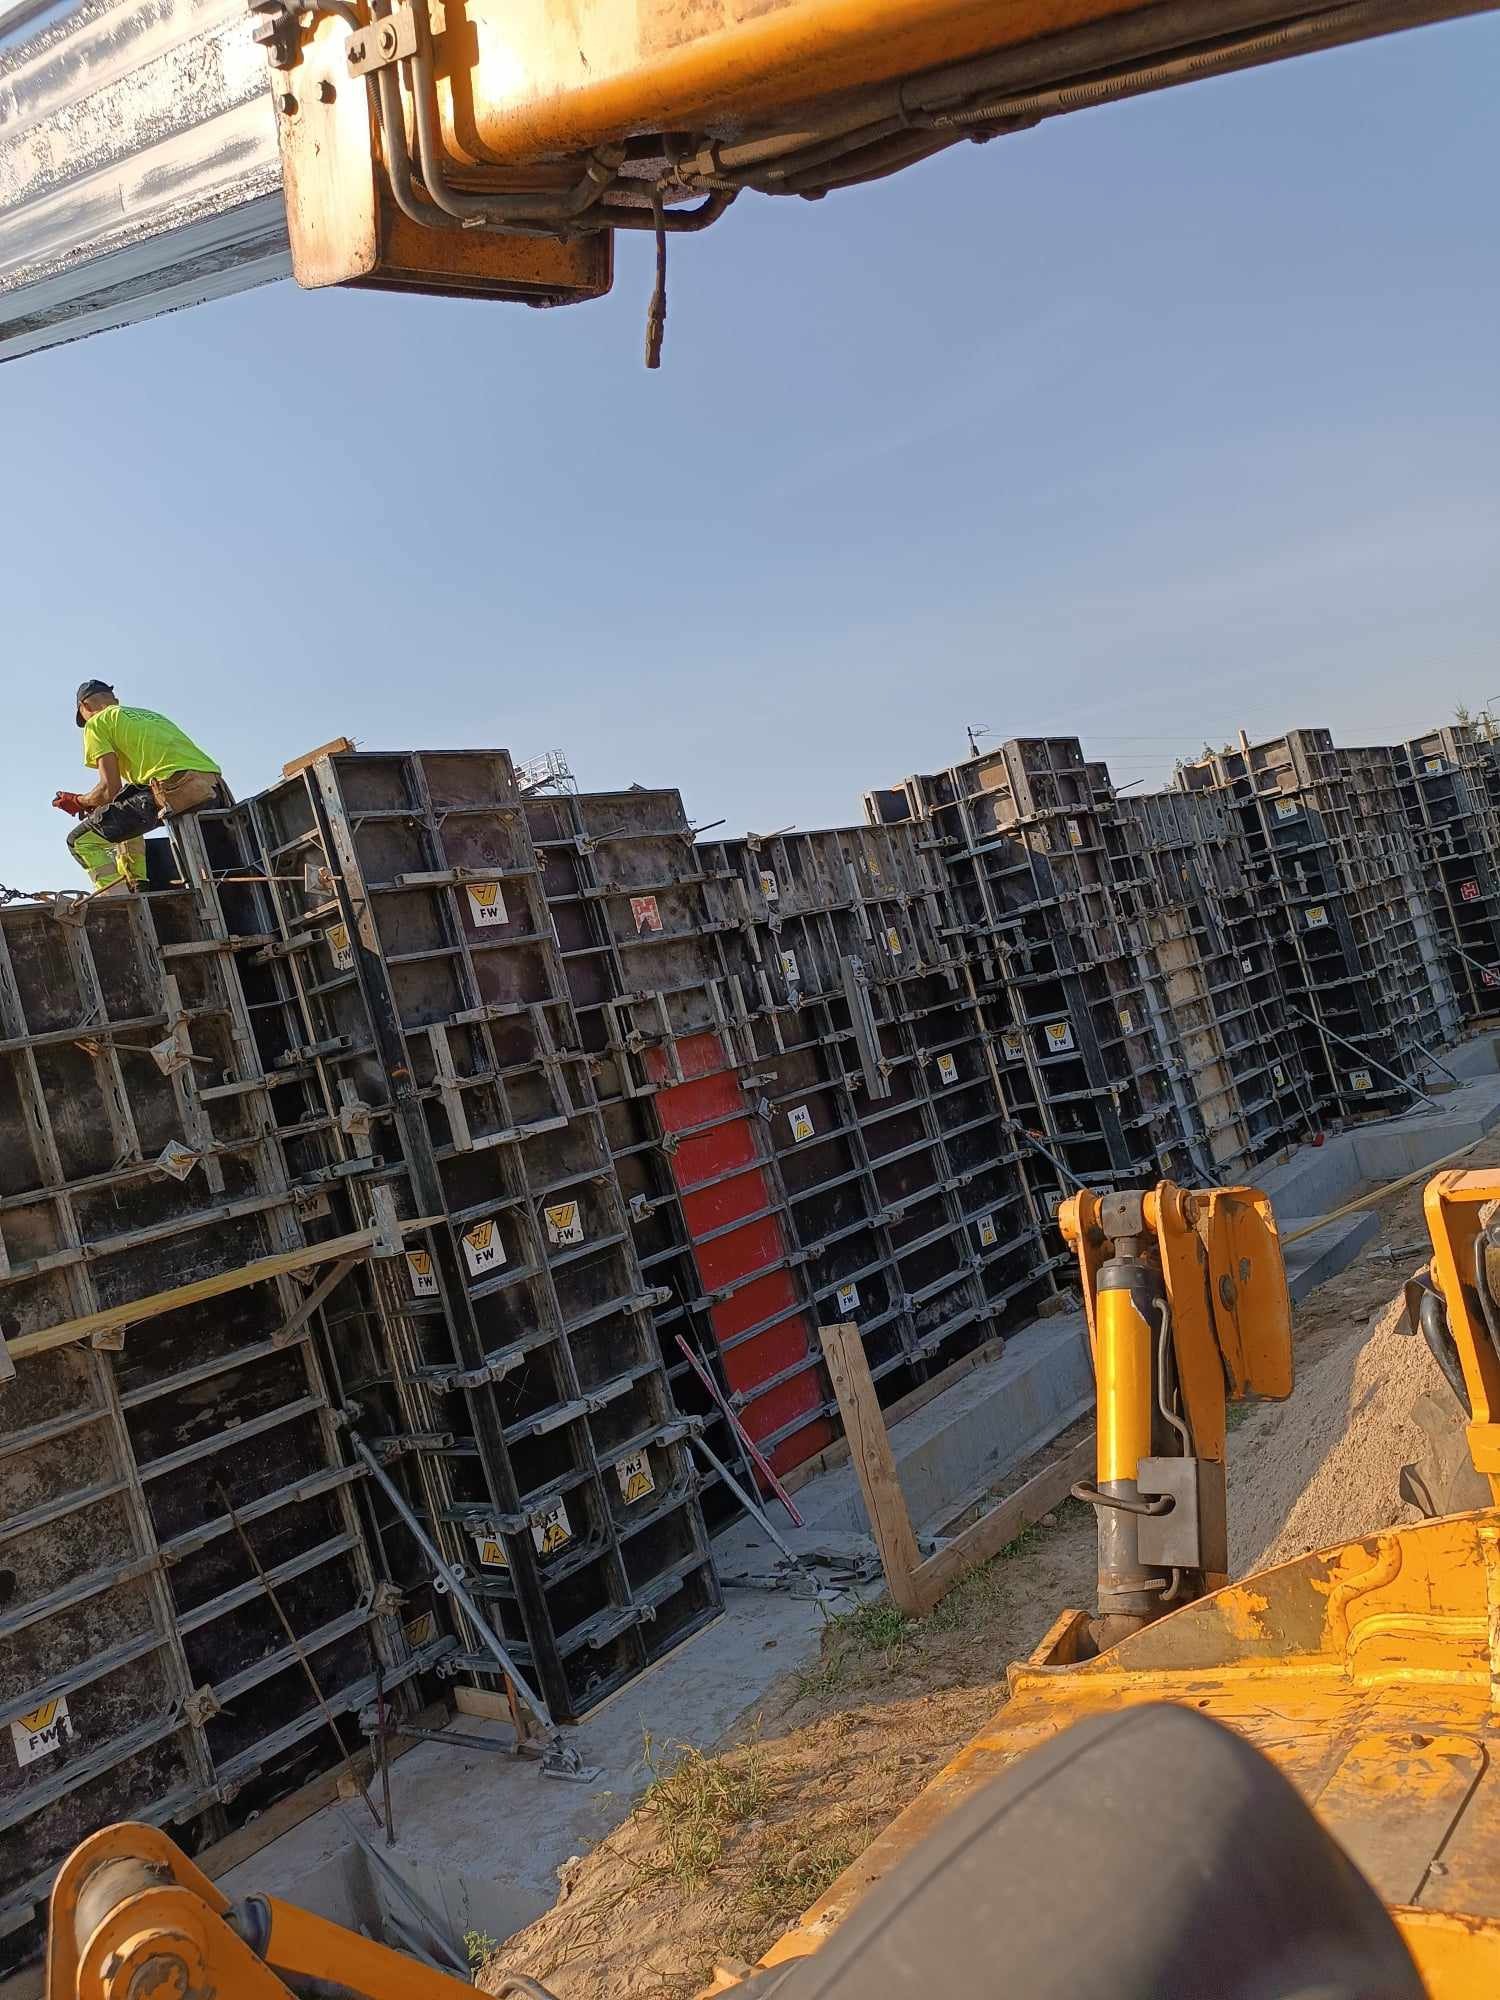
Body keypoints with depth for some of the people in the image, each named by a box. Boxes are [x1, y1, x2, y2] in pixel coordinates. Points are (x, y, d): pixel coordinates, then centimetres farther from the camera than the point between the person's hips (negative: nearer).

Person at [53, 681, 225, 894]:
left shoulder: (97, 723, 12)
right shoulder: (147, 714, 35)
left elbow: (111, 788, 3)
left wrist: (79, 802, 23)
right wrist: (96, 805, 40)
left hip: (177, 791, -8)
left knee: (82, 840, 3)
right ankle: (137, 890, 22)